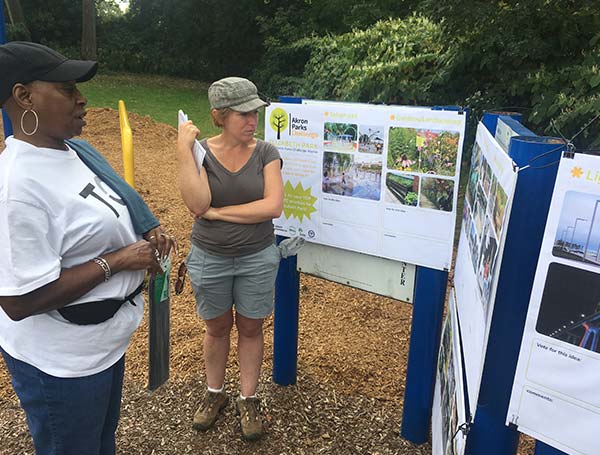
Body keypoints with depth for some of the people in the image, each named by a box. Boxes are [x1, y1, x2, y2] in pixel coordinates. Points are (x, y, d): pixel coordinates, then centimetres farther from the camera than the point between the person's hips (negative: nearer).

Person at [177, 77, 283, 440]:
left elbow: (273, 206, -20)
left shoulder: (265, 153, -9)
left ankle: (248, 399, 33)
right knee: (217, 328, 18)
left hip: (257, 259, 0)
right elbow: (197, 204, -23)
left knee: (250, 328, 14)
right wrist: (184, 150, -27)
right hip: (210, 259, 0)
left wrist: (218, 212, -18)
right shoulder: (201, 152, -9)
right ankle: (215, 393, 40)